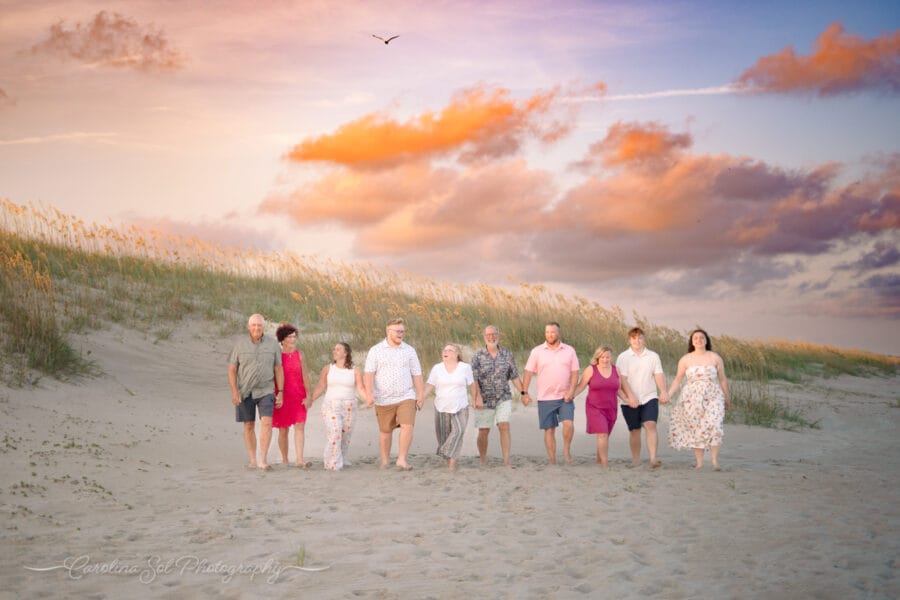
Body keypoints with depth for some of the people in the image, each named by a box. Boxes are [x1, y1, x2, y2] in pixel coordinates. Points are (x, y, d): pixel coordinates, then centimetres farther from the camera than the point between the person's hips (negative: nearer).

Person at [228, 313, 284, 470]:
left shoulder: (273, 344, -2)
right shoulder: (240, 344, -3)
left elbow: (279, 369, 2)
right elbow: (232, 370, -2)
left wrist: (280, 393, -3)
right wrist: (234, 392, -13)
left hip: (265, 391, -1)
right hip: (245, 392, 1)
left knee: (267, 422, -16)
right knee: (249, 426, 5)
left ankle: (263, 460, -16)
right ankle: (252, 461, 15)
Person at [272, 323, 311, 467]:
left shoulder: (299, 354, 5)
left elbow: (304, 376, 4)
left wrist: (308, 396, -3)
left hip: (298, 396, 2)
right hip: (282, 396, -2)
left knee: (300, 426, -11)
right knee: (283, 430, 5)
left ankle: (300, 460, -16)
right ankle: (284, 460, 17)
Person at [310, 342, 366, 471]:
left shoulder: (354, 371, 2)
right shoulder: (328, 369, 4)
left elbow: (361, 389, -5)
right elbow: (320, 387, 3)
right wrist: (310, 399, -8)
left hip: (349, 407, 1)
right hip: (331, 406, -1)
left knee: (345, 436, 4)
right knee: (334, 433, -15)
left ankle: (341, 460, 22)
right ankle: (333, 463, -6)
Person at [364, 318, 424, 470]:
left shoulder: (409, 350, 6)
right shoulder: (376, 350, 0)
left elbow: (416, 374, 8)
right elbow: (369, 373, -7)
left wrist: (420, 395, 3)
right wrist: (369, 394, -18)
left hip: (406, 397, 1)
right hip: (384, 399, -1)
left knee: (407, 426, -16)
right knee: (385, 431, 8)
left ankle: (402, 460, -10)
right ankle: (385, 462, 20)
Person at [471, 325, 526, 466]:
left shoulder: (506, 354, 4)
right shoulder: (478, 356, -3)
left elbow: (514, 376, 8)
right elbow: (474, 379, -10)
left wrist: (523, 392, 2)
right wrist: (478, 397, -22)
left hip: (503, 398, 1)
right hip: (484, 400, -1)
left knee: (504, 426, -14)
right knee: (483, 431, 5)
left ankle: (506, 461, -14)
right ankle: (483, 462, 22)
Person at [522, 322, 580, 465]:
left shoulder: (569, 351, 4)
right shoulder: (537, 351, 2)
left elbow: (575, 372, 3)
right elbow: (528, 373, 1)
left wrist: (571, 391, -10)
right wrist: (524, 393, -7)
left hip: (565, 397, 0)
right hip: (545, 398, 0)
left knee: (568, 423, -18)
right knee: (549, 429, 3)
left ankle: (566, 449, 5)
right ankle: (552, 461, 11)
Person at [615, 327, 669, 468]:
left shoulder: (653, 356, 8)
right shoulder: (623, 358, 1)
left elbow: (659, 375, 0)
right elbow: (622, 379, -7)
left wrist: (663, 391, -17)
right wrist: (629, 397, -20)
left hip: (649, 398, 0)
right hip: (630, 401, 0)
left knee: (651, 425, -16)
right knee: (634, 430, 5)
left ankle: (653, 458, -23)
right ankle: (636, 459, 17)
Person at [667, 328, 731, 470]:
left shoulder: (715, 358, 5)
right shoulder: (685, 359, 6)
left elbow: (723, 380, 11)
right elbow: (678, 379, 10)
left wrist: (727, 399, 14)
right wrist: (668, 395, -1)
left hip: (712, 397, -1)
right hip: (692, 398, 1)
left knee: (713, 425, -18)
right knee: (695, 429, 0)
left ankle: (715, 461, -13)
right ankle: (699, 463, 6)